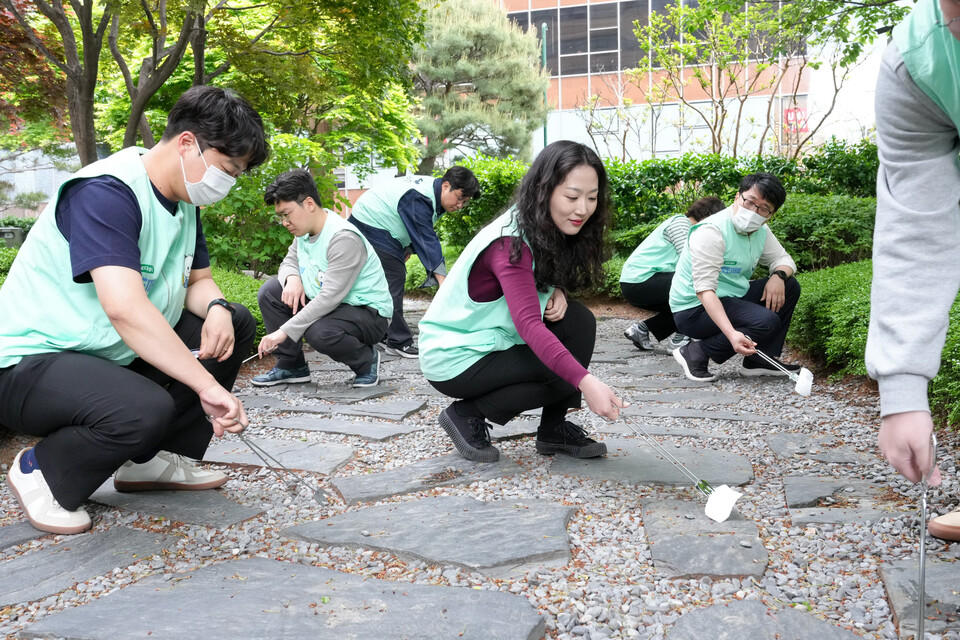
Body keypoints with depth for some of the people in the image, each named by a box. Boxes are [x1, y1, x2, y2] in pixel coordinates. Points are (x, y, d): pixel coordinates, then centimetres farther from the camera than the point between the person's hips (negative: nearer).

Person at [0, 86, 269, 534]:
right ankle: (40, 472, -3)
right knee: (146, 410, -36)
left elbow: (199, 281, 13)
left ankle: (151, 458, 6)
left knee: (236, 325, 1)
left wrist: (217, 309, -13)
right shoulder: (106, 192, -24)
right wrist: (208, 386, -36)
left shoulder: (183, 200, 5)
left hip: (113, 354, 9)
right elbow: (125, 308, -36)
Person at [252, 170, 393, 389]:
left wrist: (284, 331, -33)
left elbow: (330, 297, -32)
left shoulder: (344, 239, -27)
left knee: (319, 331, -37)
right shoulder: (304, 230, 1)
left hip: (368, 313, -9)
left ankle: (367, 360, -5)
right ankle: (291, 366, 7)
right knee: (269, 292, 0)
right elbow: (289, 262, 14)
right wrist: (292, 278, -13)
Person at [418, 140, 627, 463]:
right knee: (566, 373, -19)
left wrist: (556, 291, -13)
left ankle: (554, 429, 2)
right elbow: (528, 323, -38)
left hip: (494, 338, 8)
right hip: (455, 358, -8)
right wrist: (585, 381, -48)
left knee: (579, 321, -9)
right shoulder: (510, 241, -28)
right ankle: (468, 414, -4)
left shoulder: (550, 230, -2)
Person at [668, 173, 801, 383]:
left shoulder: (761, 232, 5)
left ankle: (761, 360, 4)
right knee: (767, 322, -27)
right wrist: (732, 334, -42)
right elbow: (704, 290, -30)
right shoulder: (711, 232, -23)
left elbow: (783, 259, 15)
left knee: (789, 286, 4)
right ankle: (695, 353, -14)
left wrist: (779, 275, -13)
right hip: (694, 309, -9)